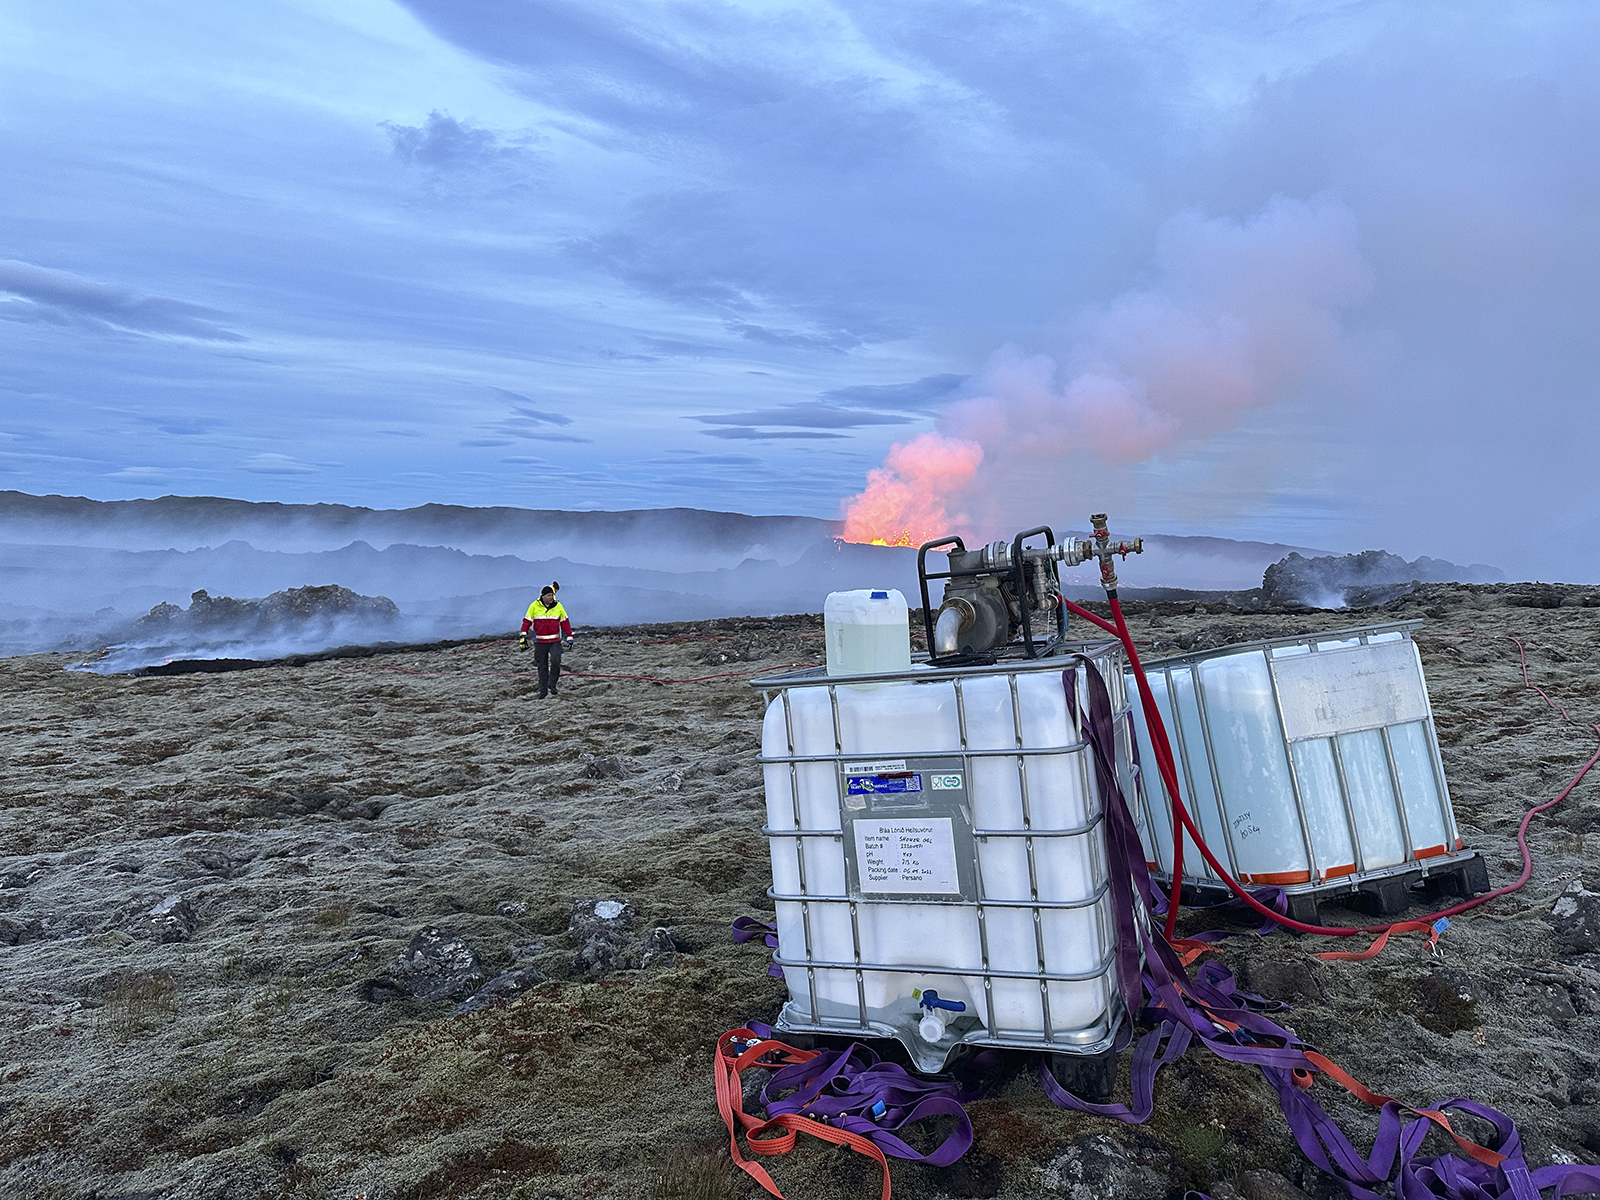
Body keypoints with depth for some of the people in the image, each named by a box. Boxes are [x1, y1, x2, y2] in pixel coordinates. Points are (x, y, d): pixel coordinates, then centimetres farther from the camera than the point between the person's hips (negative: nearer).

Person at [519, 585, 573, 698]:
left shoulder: (558, 606, 2)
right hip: (540, 641, 0)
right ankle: (543, 690, 14)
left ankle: (552, 685, -2)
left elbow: (565, 622, 9)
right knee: (542, 666, 6)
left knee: (555, 661, -17)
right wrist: (523, 636, -8)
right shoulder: (534, 606, -2)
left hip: (555, 641, 0)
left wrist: (569, 637, 6)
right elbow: (527, 621, 2)